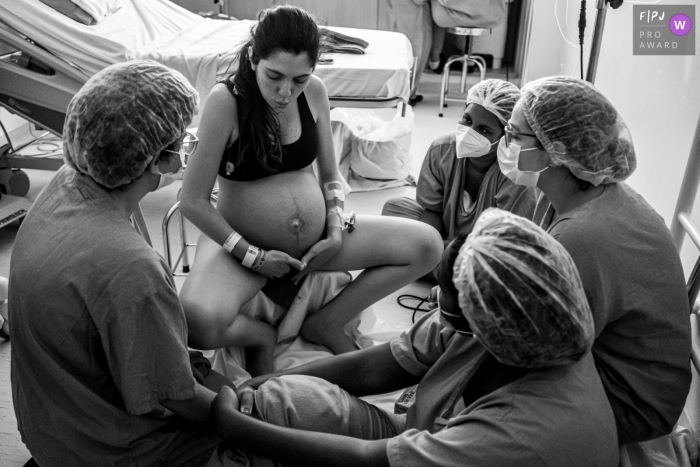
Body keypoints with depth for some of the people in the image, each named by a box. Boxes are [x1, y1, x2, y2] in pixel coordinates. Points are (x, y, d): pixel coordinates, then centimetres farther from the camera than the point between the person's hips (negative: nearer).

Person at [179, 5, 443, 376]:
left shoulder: (314, 92, -4)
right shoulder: (226, 100, -19)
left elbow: (330, 174, 8)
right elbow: (193, 201, -16)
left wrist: (336, 230, -7)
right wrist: (252, 255, -15)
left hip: (314, 236, 5)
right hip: (246, 244, -5)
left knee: (428, 245, -4)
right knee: (197, 323, -36)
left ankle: (327, 324, 6)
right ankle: (260, 335, 1)